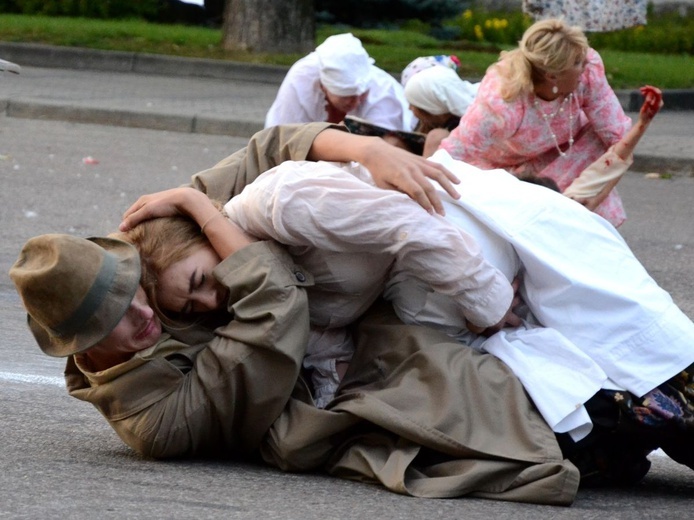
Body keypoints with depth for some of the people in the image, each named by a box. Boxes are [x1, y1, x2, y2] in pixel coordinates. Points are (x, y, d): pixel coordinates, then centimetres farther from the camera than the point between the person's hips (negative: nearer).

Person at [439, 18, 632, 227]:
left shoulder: (589, 69, -32)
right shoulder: (500, 105, -43)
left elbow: (618, 137, -29)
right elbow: (452, 157, -38)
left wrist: (598, 195, -38)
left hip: (558, 153, 3)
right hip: (502, 164, -3)